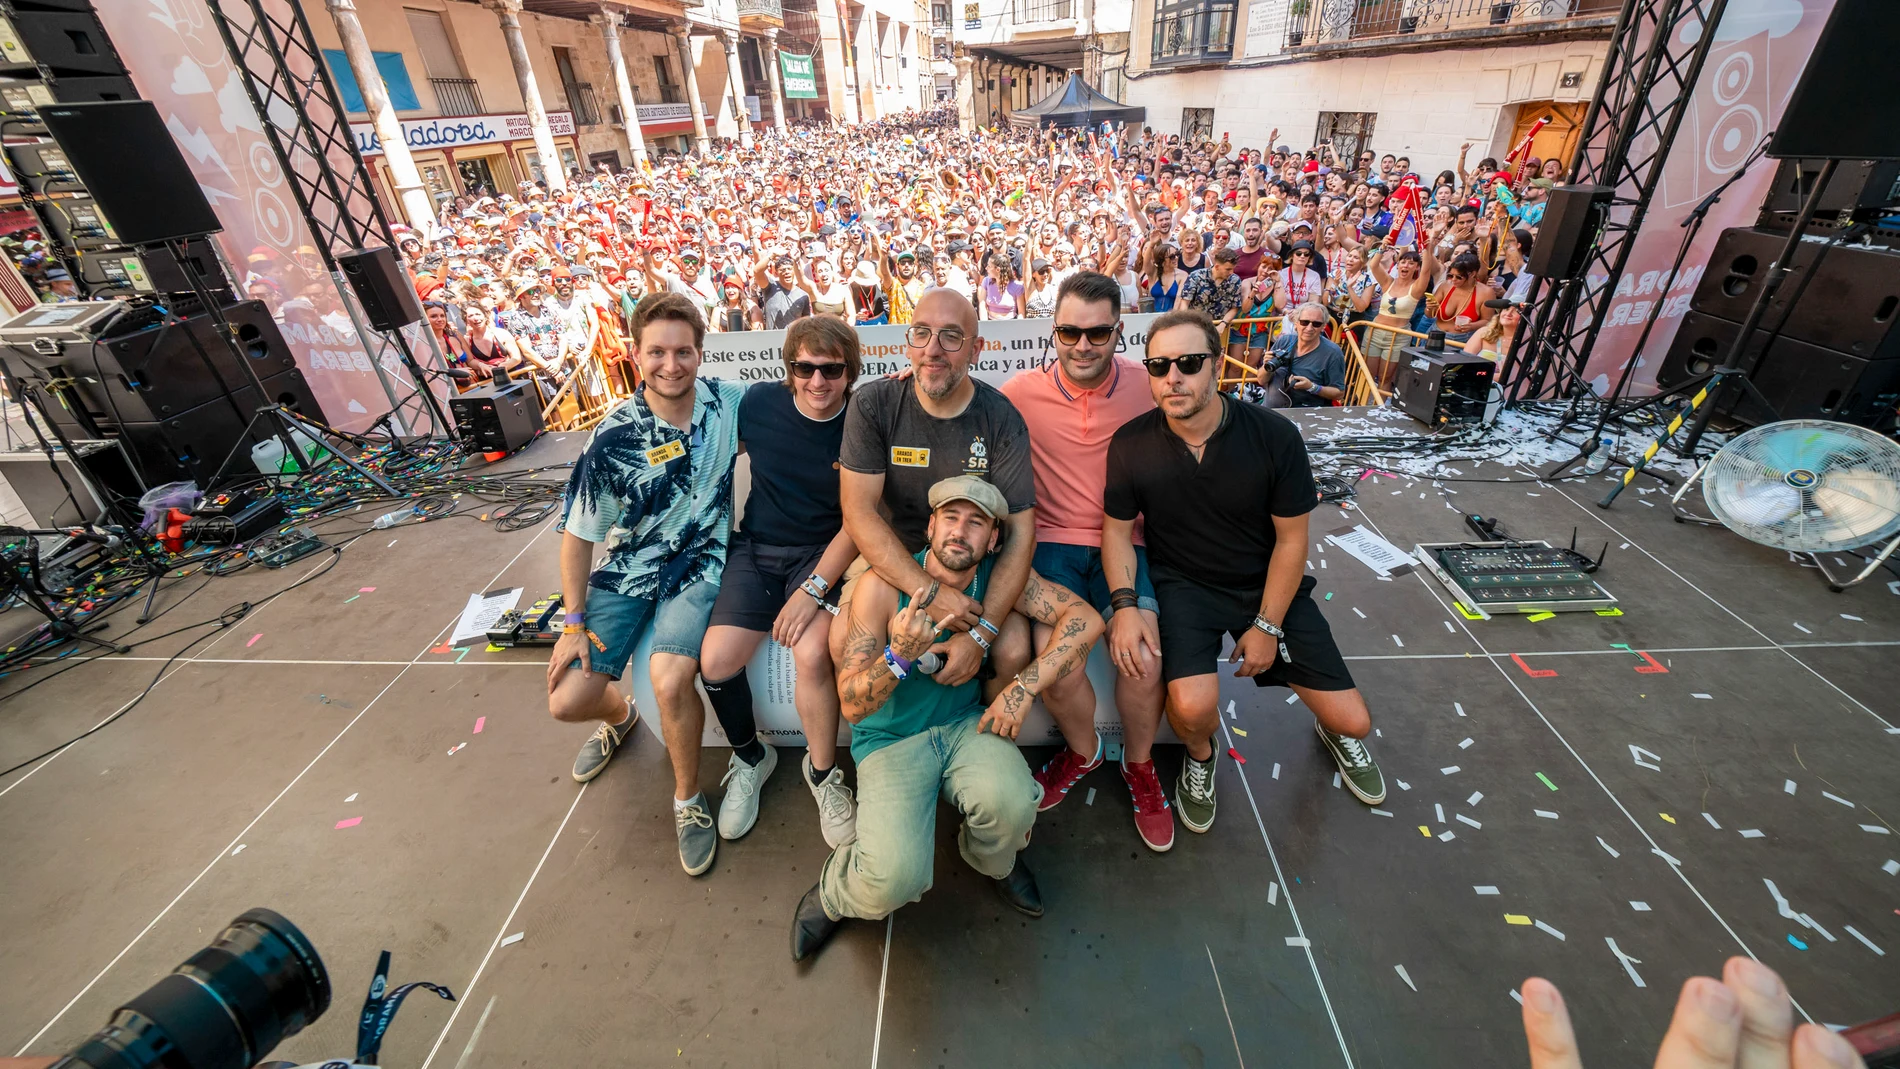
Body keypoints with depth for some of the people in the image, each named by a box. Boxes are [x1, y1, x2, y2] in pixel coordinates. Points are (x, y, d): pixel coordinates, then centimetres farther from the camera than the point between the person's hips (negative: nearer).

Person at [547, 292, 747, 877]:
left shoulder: (730, 400, -9)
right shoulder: (613, 439, -13)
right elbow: (578, 534, -4)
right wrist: (574, 623, -5)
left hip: (699, 566, -1)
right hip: (627, 571, 1)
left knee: (669, 680, -27)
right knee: (567, 701, -5)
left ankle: (688, 798, 2)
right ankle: (618, 716, 36)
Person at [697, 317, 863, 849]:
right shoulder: (759, 402, -3)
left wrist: (813, 589, -18)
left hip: (823, 553, -2)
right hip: (756, 547, 3)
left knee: (812, 655, -27)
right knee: (716, 662, -14)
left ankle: (822, 772, 1)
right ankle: (749, 758, 18)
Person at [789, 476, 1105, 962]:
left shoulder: (1000, 577, -9)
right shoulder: (882, 587, -18)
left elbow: (1084, 618, -12)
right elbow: (851, 704, -16)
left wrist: (1023, 687, -20)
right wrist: (900, 656, -37)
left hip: (967, 723, 3)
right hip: (890, 738, -2)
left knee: (1013, 804, -28)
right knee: (897, 877, -24)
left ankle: (993, 861, 12)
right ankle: (834, 890, 16)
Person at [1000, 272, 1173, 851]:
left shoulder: (1148, 387, -2)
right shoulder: (1022, 392, -3)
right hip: (1051, 541, 0)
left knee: (1143, 659, -22)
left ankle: (1139, 764, 15)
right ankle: (1083, 749, 17)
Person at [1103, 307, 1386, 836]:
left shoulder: (1275, 436, -13)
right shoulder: (1130, 445, -13)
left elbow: (1291, 539, -6)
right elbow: (1118, 529, -2)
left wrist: (1267, 626, -8)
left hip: (1267, 584, 2)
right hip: (1182, 586, -1)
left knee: (1353, 722, -1)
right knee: (1192, 707, -28)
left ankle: (1335, 732, 41)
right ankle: (1200, 754, 12)